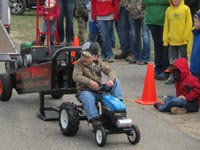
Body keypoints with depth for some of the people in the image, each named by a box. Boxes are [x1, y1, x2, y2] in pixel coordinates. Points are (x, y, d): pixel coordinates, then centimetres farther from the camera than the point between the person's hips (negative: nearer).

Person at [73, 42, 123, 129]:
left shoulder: (99, 63, 6)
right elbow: (76, 76, -21)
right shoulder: (79, 64, -5)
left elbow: (110, 71, 0)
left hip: (99, 89, 4)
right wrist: (89, 81, -34)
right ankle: (94, 119, -43)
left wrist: (111, 80, -24)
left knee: (116, 81, -6)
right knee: (88, 98, -40)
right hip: (85, 90, -4)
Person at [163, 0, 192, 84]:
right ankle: (172, 77, 14)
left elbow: (188, 24, -6)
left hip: (182, 40, -3)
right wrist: (165, 39, 5)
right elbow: (166, 25, 9)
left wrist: (185, 38, -11)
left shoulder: (186, 9, -4)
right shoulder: (168, 10, 6)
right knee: (172, 59, 7)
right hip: (172, 40, 3)